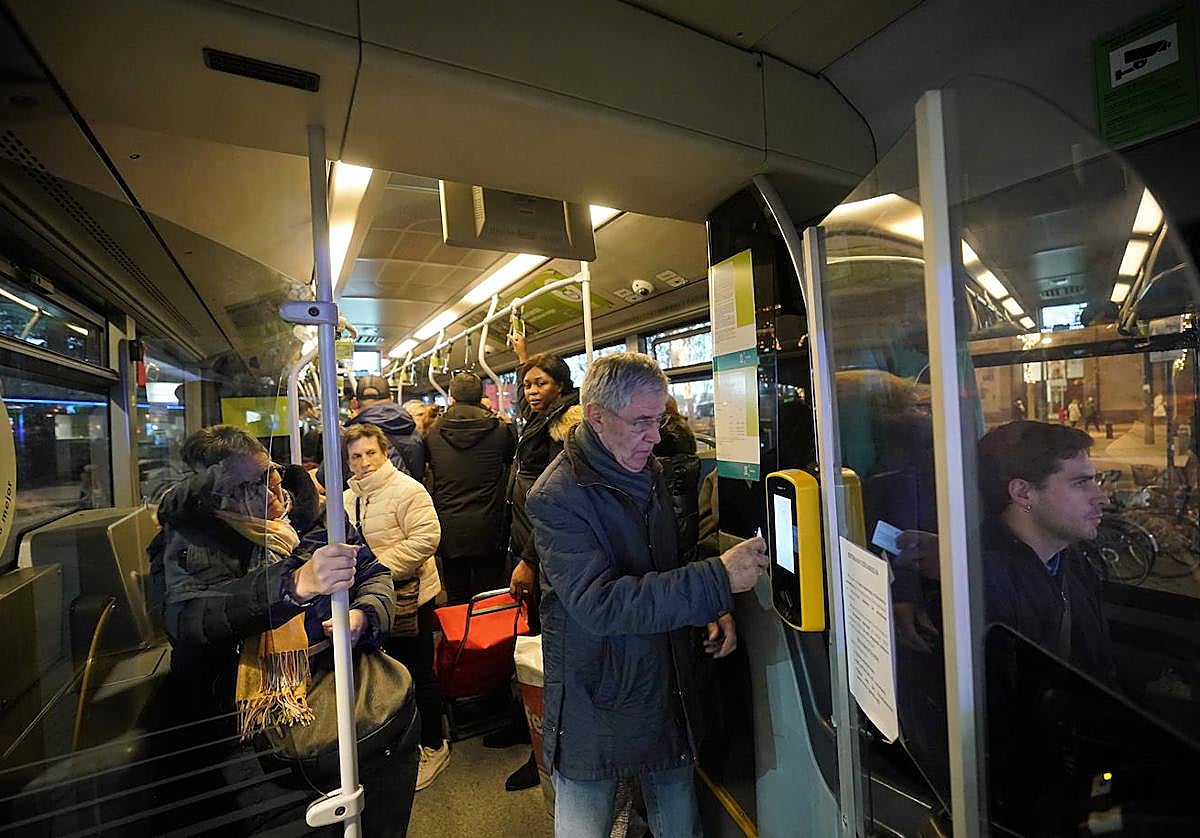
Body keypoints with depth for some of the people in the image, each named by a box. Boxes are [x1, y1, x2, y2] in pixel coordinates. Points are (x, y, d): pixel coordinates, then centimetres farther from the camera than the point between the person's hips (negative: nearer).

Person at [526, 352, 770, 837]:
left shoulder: (649, 472, 1)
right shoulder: (557, 497, -22)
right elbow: (599, 604, -29)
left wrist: (711, 609, -3)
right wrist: (718, 581, -32)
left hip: (668, 693, 6)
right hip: (596, 710, -5)